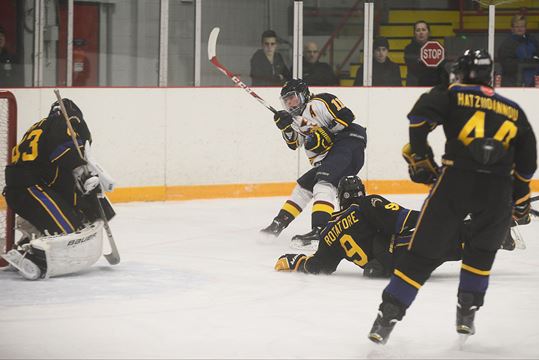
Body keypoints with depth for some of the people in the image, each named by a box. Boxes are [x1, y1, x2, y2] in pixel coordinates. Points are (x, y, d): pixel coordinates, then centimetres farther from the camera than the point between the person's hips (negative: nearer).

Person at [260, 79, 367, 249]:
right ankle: (278, 224, 24)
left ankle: (319, 230, -41)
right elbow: (294, 143, 19)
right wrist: (285, 127, 2)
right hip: (328, 157, 11)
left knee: (324, 184, -26)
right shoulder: (298, 118, 25)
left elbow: (346, 117, -15)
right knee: (303, 186, 17)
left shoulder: (318, 103, -5)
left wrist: (323, 137, -16)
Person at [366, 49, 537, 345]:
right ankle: (467, 314, 23)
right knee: (482, 250, 27)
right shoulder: (512, 110, 24)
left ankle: (387, 316, -3)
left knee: (424, 251, 3)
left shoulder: (451, 95, 15)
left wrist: (419, 159, 5)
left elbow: (420, 117, -4)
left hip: (456, 180, -2)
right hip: (499, 189, 2)